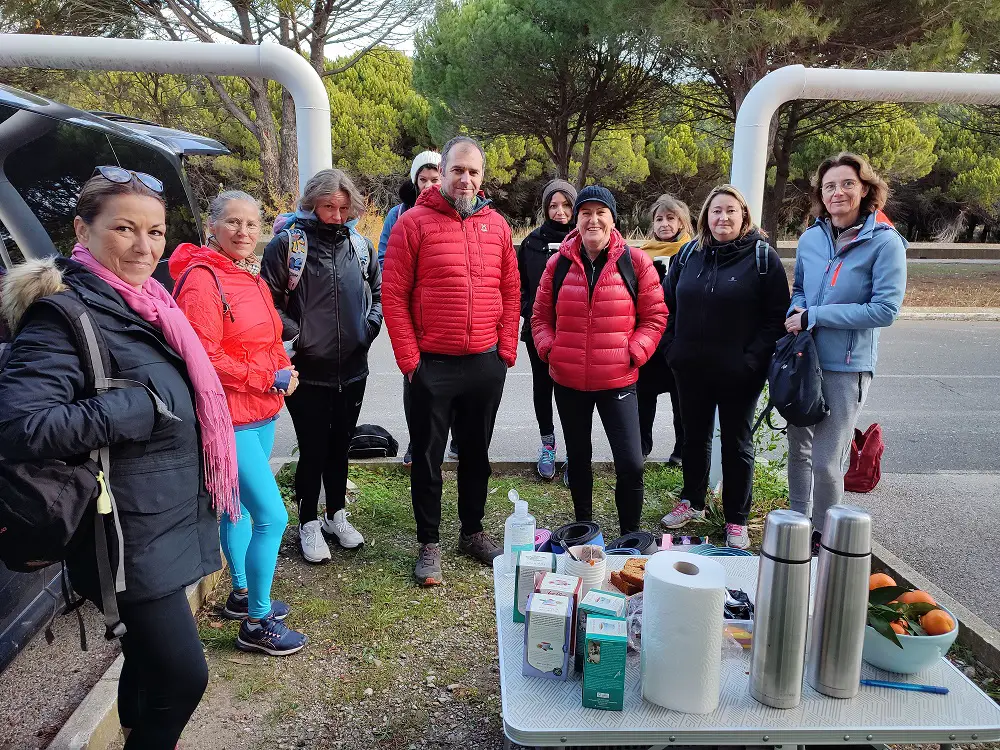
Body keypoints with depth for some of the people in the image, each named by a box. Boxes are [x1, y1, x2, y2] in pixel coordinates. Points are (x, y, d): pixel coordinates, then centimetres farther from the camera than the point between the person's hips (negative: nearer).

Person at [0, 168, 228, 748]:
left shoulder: (145, 303, 9)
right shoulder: (65, 313, -17)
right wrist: (138, 409, -24)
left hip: (170, 520, 8)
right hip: (133, 533, -8)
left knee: (150, 660, 22)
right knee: (183, 675, -3)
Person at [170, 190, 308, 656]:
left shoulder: (251, 277, 12)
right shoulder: (202, 279, -16)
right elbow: (203, 357, -22)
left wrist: (285, 371, 0)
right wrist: (268, 379, -18)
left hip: (262, 414, 9)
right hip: (229, 417, -9)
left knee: (241, 507, 21)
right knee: (273, 516, -8)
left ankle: (242, 595, 38)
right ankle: (257, 622, 7)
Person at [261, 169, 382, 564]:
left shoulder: (360, 245, 6)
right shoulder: (287, 242, -8)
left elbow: (378, 291, 18)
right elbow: (268, 298, -7)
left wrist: (370, 325, 4)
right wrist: (296, 332, -14)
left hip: (353, 370, 4)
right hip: (307, 371, -4)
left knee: (340, 446, 17)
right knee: (313, 450, 6)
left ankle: (337, 515, 35)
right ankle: (309, 524, 25)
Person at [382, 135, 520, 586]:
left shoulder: (496, 225, 7)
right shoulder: (414, 222, -6)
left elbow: (510, 291, 10)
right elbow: (393, 294, -8)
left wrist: (507, 349, 3)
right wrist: (409, 360, -10)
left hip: (487, 364, 4)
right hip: (433, 365, -4)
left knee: (477, 453, 16)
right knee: (428, 457, 7)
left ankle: (473, 532, 33)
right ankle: (429, 544, 22)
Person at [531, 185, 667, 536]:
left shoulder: (635, 261, -4)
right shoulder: (559, 263, 2)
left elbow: (655, 316, 0)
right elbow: (541, 316, 10)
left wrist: (634, 352, -11)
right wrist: (548, 348, -5)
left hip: (618, 381, -2)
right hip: (568, 382, 3)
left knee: (631, 464, -6)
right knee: (578, 458, 16)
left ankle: (630, 536, 15)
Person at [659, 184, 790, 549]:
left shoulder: (763, 257, -5)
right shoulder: (689, 256, 6)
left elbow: (777, 316, -8)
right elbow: (668, 305, 11)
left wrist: (753, 359, -16)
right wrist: (672, 349, 1)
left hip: (739, 374, -4)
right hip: (691, 369, 4)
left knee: (737, 444, 8)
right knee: (694, 437, 17)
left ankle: (737, 521, 21)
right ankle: (692, 503, 35)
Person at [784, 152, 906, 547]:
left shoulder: (885, 242, -11)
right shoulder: (810, 238, 4)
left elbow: (885, 310, -17)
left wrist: (813, 316, -17)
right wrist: (794, 314, -6)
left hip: (846, 366, -5)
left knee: (827, 460, 1)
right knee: (798, 448, 16)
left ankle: (823, 535, 22)